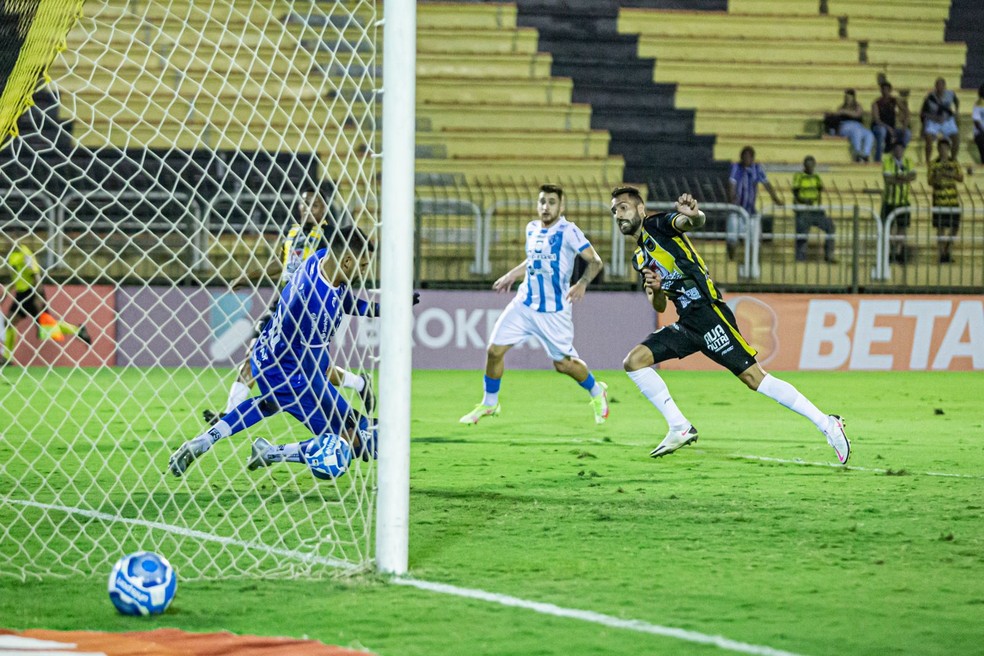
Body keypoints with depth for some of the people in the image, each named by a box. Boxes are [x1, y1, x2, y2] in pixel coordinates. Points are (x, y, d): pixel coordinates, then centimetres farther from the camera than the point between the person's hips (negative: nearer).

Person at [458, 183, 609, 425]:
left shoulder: (568, 231, -13)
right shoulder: (532, 229, 7)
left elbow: (595, 261, -15)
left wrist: (582, 284, -30)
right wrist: (511, 275, 27)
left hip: (554, 311, -5)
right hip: (525, 303, 5)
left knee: (563, 363, 0)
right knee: (494, 350, -2)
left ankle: (596, 392, 29)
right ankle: (489, 403, 17)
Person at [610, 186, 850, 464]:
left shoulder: (657, 224, 1)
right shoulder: (639, 259, 23)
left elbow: (694, 222, -20)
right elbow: (659, 306, 21)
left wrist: (693, 215, -46)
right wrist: (655, 290, -3)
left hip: (706, 311, -8)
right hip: (686, 323, 8)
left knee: (752, 376, -13)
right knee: (634, 360, -4)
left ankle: (827, 424, -11)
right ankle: (680, 428, -2)